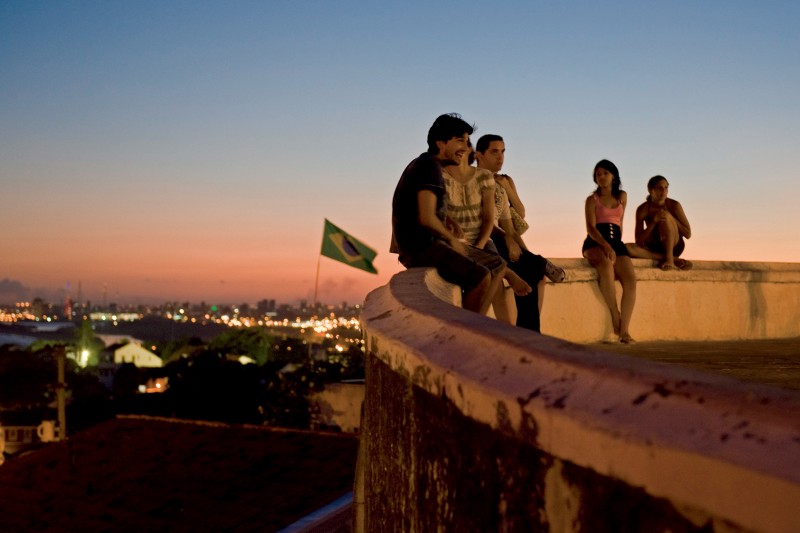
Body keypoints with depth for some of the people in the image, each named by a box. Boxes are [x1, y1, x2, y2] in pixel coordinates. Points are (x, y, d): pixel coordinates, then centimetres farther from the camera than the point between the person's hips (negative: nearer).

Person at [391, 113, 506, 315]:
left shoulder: (424, 163, 18)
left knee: (498, 265, 10)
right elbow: (426, 218, -24)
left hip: (431, 243, 11)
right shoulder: (430, 165, -14)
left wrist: (447, 223, 14)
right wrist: (452, 240, -8)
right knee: (481, 276, -26)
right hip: (419, 247, -11)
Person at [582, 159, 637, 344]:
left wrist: (616, 245, 14)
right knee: (606, 266, -39)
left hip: (616, 243, 4)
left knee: (630, 278, -24)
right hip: (595, 243, -4)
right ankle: (615, 318, -35)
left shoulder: (622, 197, 21)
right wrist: (606, 246, -23)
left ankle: (624, 330, -28)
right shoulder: (592, 200, 8)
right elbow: (590, 227, -6)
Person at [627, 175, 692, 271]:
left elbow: (688, 234, -8)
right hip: (653, 248, 1)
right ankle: (674, 259, -29)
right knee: (627, 248, -31)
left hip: (674, 247, -1)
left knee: (666, 217, -26)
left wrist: (671, 218, -20)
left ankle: (669, 259, -29)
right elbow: (639, 241, -12)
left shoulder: (674, 205, -8)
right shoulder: (643, 209, -8)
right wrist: (653, 222, -24)